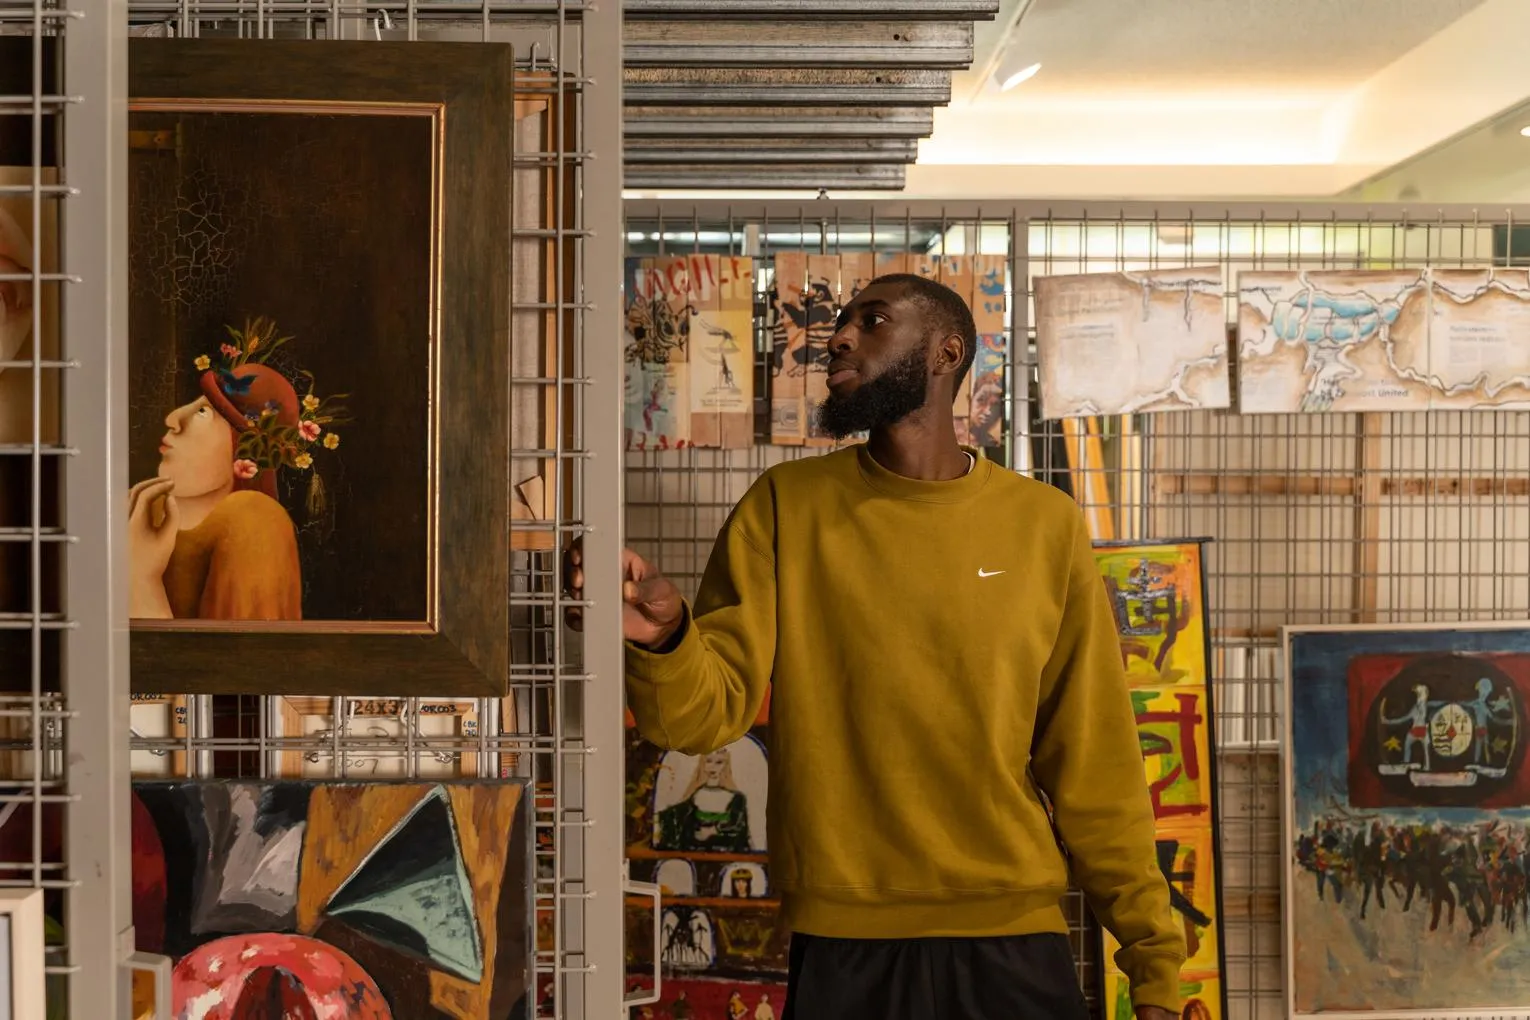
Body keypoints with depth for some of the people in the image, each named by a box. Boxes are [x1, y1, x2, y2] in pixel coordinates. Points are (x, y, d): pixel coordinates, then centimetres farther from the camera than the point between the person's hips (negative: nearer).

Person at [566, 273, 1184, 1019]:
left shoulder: (1045, 525, 1)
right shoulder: (786, 507, 1)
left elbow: (1095, 762, 3)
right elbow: (711, 711, -5)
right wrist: (661, 640, -26)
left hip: (1014, 945, 0)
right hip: (843, 950, 0)